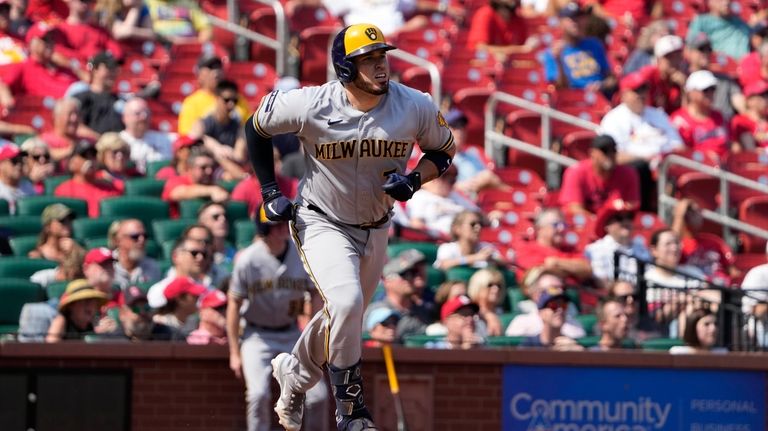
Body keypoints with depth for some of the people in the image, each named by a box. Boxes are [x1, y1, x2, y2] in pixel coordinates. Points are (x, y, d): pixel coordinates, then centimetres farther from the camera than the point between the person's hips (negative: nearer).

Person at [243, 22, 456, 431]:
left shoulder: (416, 107, -17)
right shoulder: (309, 105, -22)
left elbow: (443, 151, 2)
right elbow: (256, 127, -3)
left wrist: (415, 179, -19)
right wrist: (270, 192, -5)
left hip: (375, 229, 4)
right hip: (322, 224, -4)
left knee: (345, 316, 19)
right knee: (346, 303, -26)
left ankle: (294, 372, 49)